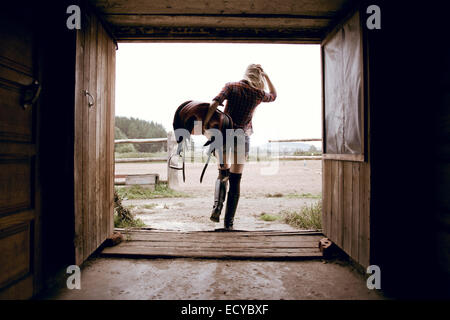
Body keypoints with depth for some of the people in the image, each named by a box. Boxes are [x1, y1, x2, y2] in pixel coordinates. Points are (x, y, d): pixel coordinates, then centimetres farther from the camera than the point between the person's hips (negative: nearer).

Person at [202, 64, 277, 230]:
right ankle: (228, 221, 6)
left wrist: (204, 123, -14)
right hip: (242, 137, -1)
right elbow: (273, 96, 23)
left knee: (223, 174, 19)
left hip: (224, 134, 1)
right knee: (235, 179, 5)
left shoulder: (231, 86, -1)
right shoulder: (258, 94, 1)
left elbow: (215, 102, -16)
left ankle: (217, 207, -2)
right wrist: (266, 77, 24)